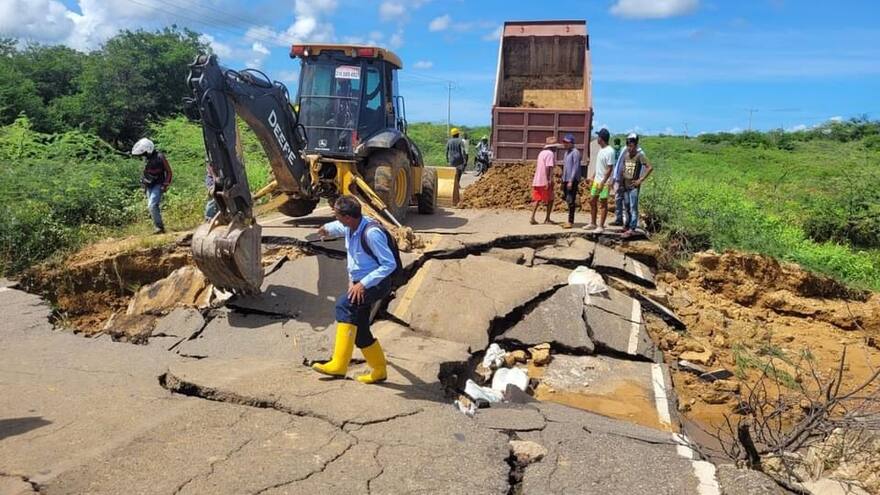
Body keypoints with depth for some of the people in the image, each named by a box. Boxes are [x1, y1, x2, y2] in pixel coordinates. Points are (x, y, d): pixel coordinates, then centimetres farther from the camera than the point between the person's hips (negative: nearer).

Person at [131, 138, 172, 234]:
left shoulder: (160, 157, -13)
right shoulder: (146, 158, 8)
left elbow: (169, 172, -8)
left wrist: (165, 185, -13)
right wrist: (143, 184, 19)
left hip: (158, 185, -7)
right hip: (149, 186, 7)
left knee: (152, 205, -20)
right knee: (152, 207, 7)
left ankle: (160, 227, -15)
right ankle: (159, 227, 14)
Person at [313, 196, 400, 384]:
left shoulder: (371, 233, -24)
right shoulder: (350, 227, 2)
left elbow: (390, 264, -25)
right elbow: (339, 227, 30)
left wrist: (363, 284, -29)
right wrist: (327, 228, 51)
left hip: (376, 283, -9)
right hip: (360, 283, 10)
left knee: (343, 304, -32)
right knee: (359, 329, 11)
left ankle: (339, 365, -35)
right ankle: (379, 370, 29)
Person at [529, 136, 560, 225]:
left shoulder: (542, 152, 16)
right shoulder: (550, 154, -10)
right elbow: (548, 167, -20)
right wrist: (548, 181, -23)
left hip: (537, 180, 8)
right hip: (545, 181, -8)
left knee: (538, 199, 10)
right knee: (550, 199, 5)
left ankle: (532, 217, 0)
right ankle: (547, 219, 8)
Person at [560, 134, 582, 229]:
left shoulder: (575, 152, -10)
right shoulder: (566, 152, 17)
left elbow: (576, 168, -16)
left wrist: (571, 181, -20)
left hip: (572, 180, -9)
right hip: (566, 180, 9)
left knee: (571, 201, -7)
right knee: (567, 199, 11)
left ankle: (571, 221, -3)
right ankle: (569, 221, 19)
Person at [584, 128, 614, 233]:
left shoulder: (610, 151, -18)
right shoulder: (601, 149, 11)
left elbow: (609, 169, -20)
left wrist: (603, 182, -22)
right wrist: (593, 177, 18)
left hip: (604, 182, -9)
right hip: (596, 181, 9)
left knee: (603, 204, -2)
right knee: (592, 201, 13)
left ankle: (601, 226, 4)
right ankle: (593, 223, 23)